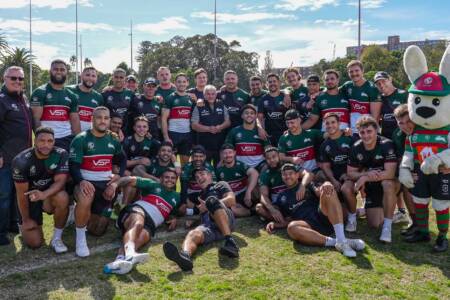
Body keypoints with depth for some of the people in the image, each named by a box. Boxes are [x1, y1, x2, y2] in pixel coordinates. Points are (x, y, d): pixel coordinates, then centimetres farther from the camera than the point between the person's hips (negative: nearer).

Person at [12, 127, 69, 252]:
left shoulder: (61, 154, -18)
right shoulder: (21, 161, -21)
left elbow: (60, 181, -24)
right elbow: (21, 193, -15)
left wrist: (43, 194, -44)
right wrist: (26, 219, -9)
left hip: (50, 194, 1)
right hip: (30, 197, -1)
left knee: (62, 198, -37)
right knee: (34, 243, -7)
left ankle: (57, 238, -14)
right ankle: (23, 225, 30)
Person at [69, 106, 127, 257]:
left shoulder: (114, 140, 8)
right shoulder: (81, 139, -7)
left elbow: (122, 159, 21)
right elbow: (73, 165, -13)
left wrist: (119, 175, 1)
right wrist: (81, 181, -34)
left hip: (106, 184, 4)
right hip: (86, 182, -4)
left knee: (98, 230, 6)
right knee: (86, 199, -42)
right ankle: (80, 238, -19)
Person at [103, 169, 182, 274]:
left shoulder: (176, 197, 30)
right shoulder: (153, 185, 18)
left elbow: (173, 213, 43)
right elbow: (132, 180, 6)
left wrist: (173, 219, 17)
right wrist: (116, 183, -13)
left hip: (149, 224, 2)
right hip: (137, 210, -2)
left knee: (142, 237, -36)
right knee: (137, 223, -40)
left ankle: (120, 259, -65)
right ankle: (129, 253, -71)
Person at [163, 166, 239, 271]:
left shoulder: (220, 185, 24)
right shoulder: (199, 196, 38)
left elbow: (231, 200, 6)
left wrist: (208, 206, 0)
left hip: (226, 221, -3)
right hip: (207, 226, 3)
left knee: (212, 200, -31)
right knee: (193, 234, -29)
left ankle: (230, 242, -43)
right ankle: (185, 255, -64)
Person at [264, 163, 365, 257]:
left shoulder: (307, 185, 25)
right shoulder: (281, 197, 27)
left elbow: (318, 192, 2)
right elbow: (285, 221, 22)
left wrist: (326, 185, -21)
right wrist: (274, 224, 0)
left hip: (323, 218, 1)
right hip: (307, 226, 0)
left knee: (328, 191, -27)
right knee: (292, 227, -36)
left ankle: (341, 240, -39)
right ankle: (334, 242, -37)